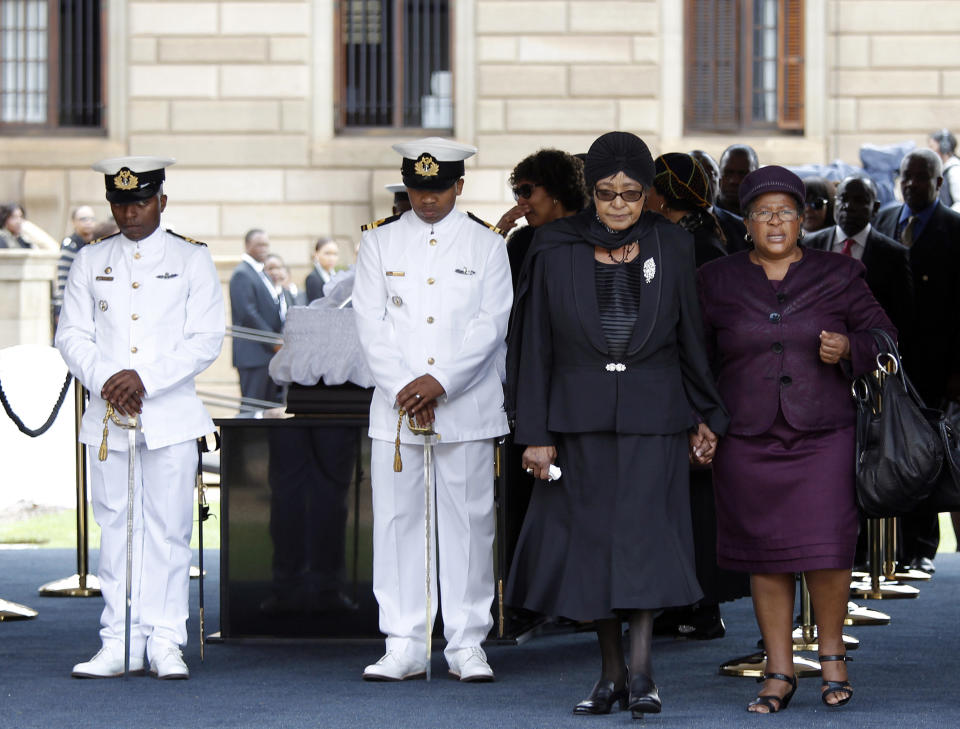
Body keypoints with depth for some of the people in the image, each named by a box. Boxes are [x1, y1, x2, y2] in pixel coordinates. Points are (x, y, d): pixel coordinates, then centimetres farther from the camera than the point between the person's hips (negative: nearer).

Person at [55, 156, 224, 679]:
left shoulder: (192, 260, 5)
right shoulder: (90, 262, 11)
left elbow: (206, 339, -3)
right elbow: (71, 335, 7)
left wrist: (145, 378, -14)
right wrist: (105, 381, -11)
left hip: (171, 415, -2)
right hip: (107, 416, 2)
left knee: (168, 528, -2)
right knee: (115, 528, 3)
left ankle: (165, 642, 3)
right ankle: (119, 645, 7)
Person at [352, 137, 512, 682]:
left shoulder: (486, 244, 5)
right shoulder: (379, 242, 8)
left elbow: (491, 324, -4)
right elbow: (372, 325, 1)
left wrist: (439, 381, -14)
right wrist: (405, 390, -10)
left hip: (468, 407, -1)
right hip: (395, 408, 1)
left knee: (469, 521, 0)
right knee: (397, 521, 1)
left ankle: (467, 644, 7)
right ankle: (404, 646, 6)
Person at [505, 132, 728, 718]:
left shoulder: (671, 247, -2)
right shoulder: (557, 250, -4)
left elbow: (690, 335, 7)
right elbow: (535, 345, -2)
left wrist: (707, 416, 12)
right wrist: (535, 433, -4)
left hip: (652, 416, -1)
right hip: (581, 418, 1)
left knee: (644, 535, -8)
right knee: (591, 543, 5)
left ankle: (641, 669, -8)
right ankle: (612, 672, 14)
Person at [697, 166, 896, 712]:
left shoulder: (838, 276, 5)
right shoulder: (718, 282, 7)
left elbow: (881, 336, 7)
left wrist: (847, 348, -14)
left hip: (824, 439, -1)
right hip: (748, 443, 1)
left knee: (825, 551, -8)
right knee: (767, 557, 2)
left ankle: (832, 653, 14)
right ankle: (780, 673, 11)